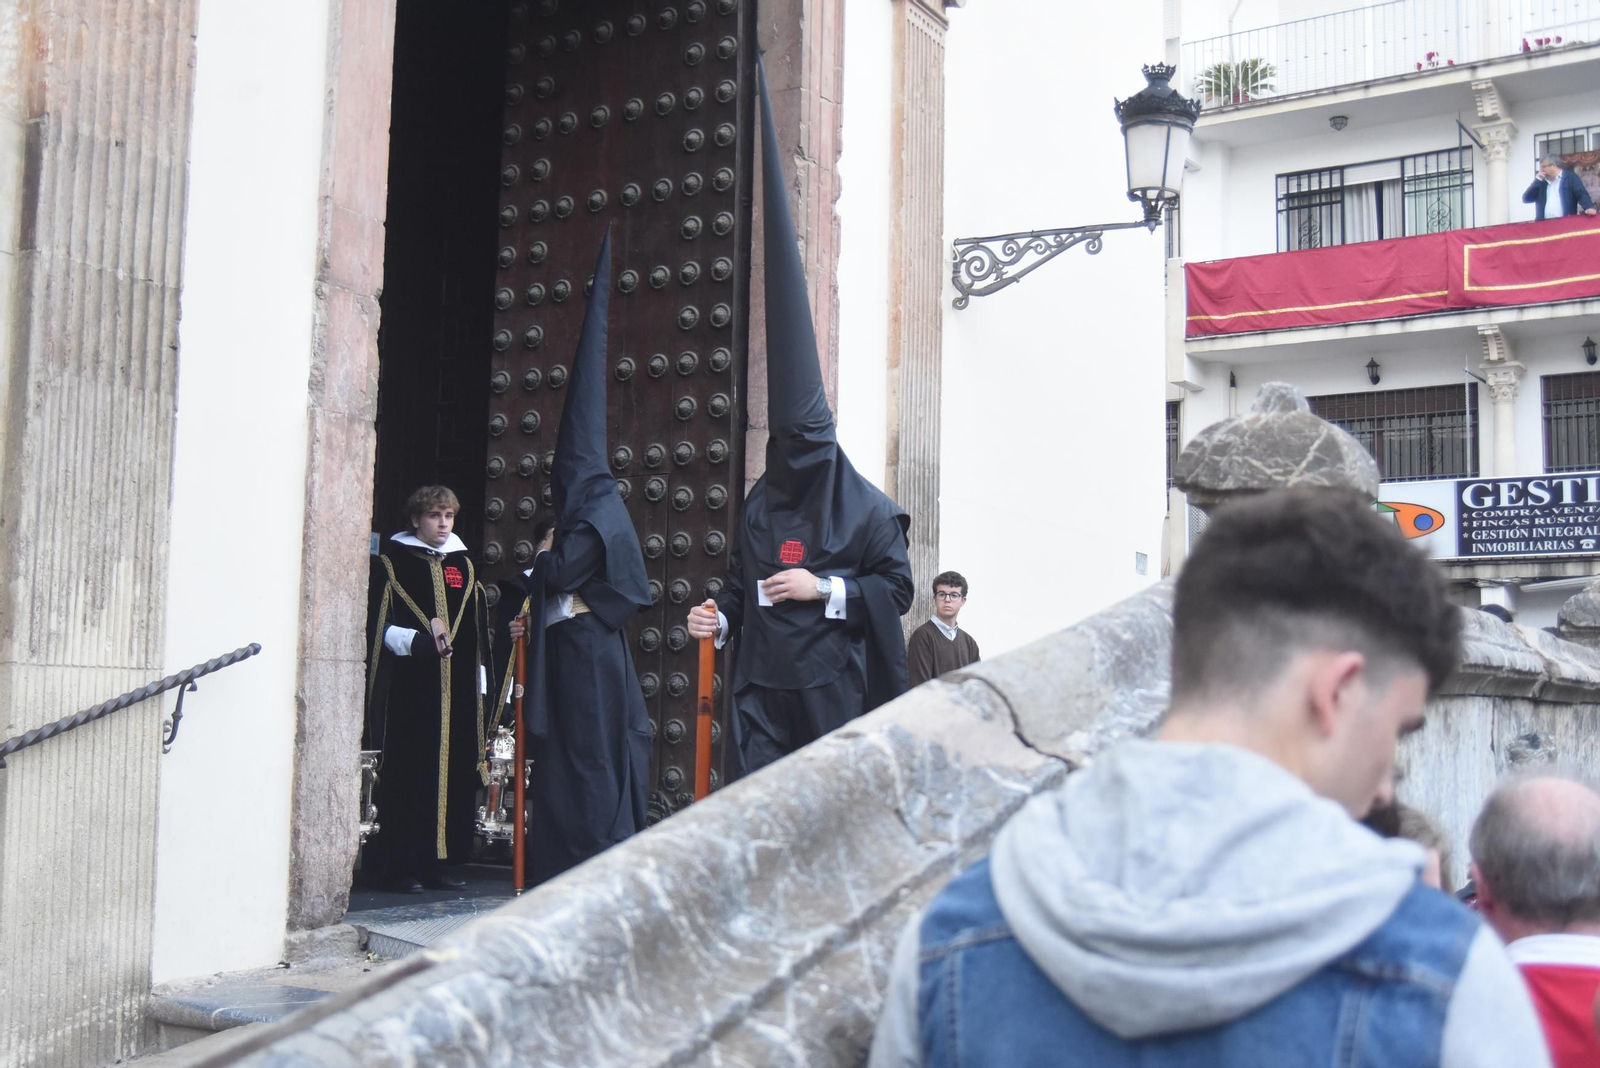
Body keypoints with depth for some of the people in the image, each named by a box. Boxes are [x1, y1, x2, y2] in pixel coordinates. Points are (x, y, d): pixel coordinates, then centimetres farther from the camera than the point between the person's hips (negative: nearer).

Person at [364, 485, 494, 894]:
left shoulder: (463, 566, 16)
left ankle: (437, 862, 10)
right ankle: (399, 865, 1)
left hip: (457, 689, 5)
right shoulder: (392, 563, 2)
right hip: (409, 689, -5)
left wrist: (480, 687, 12)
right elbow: (379, 626, -4)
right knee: (408, 775, -5)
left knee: (454, 773, 3)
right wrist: (417, 640, -19)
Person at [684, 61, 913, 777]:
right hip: (763, 685, 4)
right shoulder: (759, 505, 11)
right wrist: (720, 617, -3)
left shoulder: (868, 510, -3)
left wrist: (824, 589, -12)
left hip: (833, 683, -3)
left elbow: (897, 588, -2)